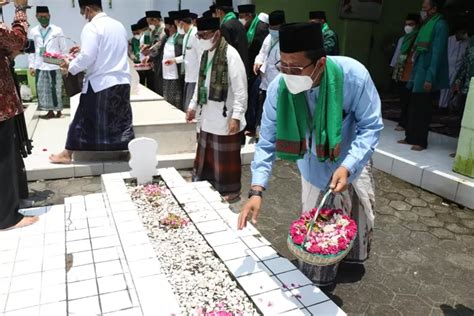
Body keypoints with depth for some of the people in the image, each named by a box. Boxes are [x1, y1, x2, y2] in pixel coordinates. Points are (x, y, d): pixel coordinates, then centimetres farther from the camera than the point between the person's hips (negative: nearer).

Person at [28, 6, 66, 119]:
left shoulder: (58, 30, 2)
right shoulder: (33, 32, 8)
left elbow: (63, 49, 2)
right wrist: (31, 65, 2)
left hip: (54, 66, -2)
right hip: (40, 66, 3)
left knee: (56, 89, 4)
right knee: (42, 89, 4)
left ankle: (58, 110, 16)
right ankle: (50, 111, 13)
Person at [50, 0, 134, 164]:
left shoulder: (92, 27, -10)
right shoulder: (119, 25, 12)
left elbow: (87, 57, -19)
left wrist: (70, 66, -2)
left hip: (99, 83, -6)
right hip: (122, 82, 6)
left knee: (84, 120, 5)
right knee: (122, 120, 11)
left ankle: (67, 154, 18)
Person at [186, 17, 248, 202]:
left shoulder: (230, 54, -15)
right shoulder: (205, 54, 9)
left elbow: (240, 89, -18)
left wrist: (236, 116, -21)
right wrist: (193, 105, 19)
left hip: (225, 117, -7)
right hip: (208, 116, 7)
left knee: (225, 156, 5)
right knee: (207, 153, 17)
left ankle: (230, 190, 21)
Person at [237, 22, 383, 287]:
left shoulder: (353, 75, -33)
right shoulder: (279, 88, -28)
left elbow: (371, 126, -22)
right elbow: (268, 142, -21)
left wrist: (348, 167, -36)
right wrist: (257, 190, -30)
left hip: (354, 165, 1)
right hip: (316, 172, 0)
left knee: (359, 219, 23)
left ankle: (351, 254, 58)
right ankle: (317, 285, 36)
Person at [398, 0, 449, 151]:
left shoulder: (440, 25, -10)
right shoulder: (427, 24, 16)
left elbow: (437, 53, -16)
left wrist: (430, 77, -20)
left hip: (426, 74, -8)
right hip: (418, 71, 8)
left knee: (423, 108, -2)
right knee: (413, 106, 10)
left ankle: (421, 141, 7)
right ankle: (410, 137, 19)